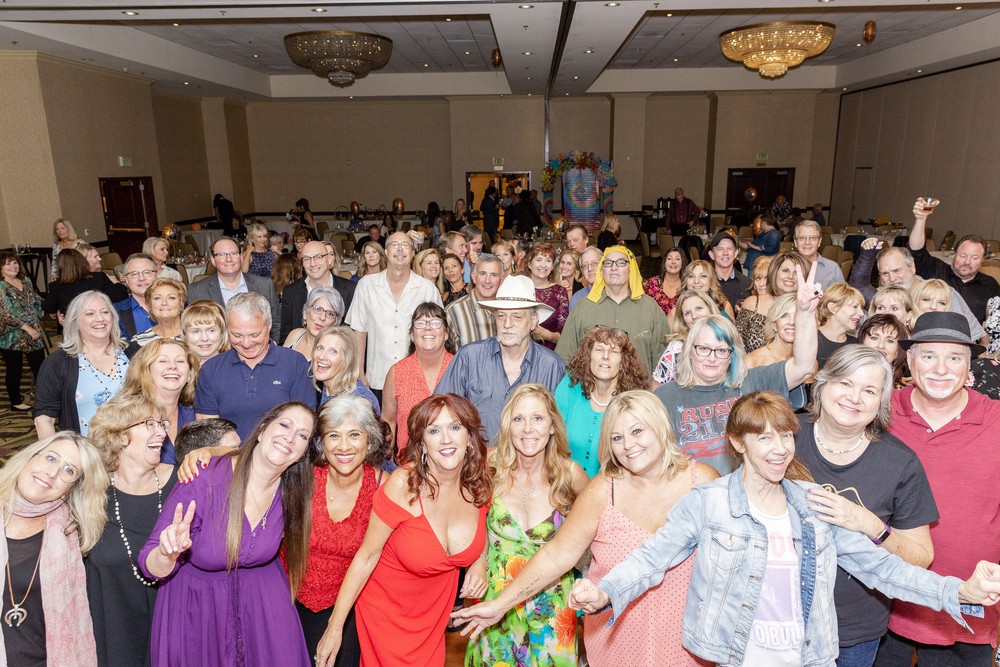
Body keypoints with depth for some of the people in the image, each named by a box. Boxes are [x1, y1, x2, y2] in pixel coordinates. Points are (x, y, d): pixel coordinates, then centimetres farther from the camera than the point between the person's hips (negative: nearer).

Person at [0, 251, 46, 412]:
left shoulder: (26, 282, 7)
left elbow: (37, 302, 18)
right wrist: (27, 328, -21)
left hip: (34, 333, 6)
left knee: (40, 366, 9)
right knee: (14, 370, 8)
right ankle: (16, 402, 21)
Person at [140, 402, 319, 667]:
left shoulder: (292, 491, -12)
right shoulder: (204, 480, -24)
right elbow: (150, 566, -17)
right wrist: (168, 554, -38)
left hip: (263, 601, 3)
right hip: (195, 608, -2)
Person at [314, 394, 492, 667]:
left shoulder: (481, 484, -16)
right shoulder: (403, 485, -29)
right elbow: (366, 555, -21)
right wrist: (335, 626, -17)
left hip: (436, 605, 4)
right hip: (386, 605, -4)